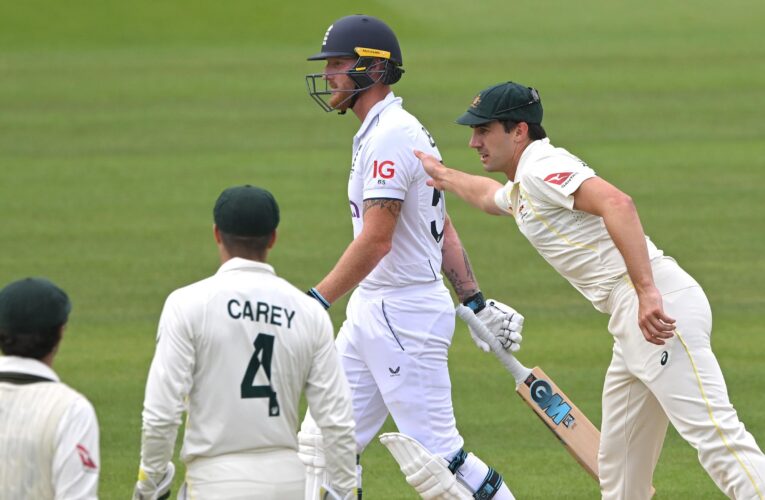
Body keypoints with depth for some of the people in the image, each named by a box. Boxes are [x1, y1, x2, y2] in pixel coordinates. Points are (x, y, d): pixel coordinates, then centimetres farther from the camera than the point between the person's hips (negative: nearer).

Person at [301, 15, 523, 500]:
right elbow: (444, 228, 17)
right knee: (325, 442, 8)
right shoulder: (405, 131, 16)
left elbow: (375, 241, -24)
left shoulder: (390, 137, -17)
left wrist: (315, 303, -23)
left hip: (405, 315, -10)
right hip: (370, 313, 10)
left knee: (436, 451, -7)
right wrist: (475, 301, 17)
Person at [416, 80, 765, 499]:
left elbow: (616, 204, -24)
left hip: (659, 308, -10)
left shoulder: (541, 168, -7)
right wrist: (443, 176, 66)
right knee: (619, 465, 16)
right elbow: (488, 194, 52)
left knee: (714, 434, -21)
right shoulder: (519, 191, 25)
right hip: (633, 322, 10)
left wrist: (646, 292, -31)